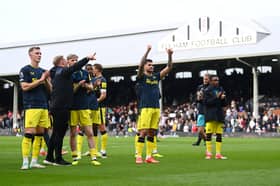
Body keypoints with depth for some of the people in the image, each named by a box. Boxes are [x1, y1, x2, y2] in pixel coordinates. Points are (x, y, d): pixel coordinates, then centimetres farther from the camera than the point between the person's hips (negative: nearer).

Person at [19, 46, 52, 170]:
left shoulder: (43, 71, 18)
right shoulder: (25, 70, 1)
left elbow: (50, 89, 17)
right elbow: (24, 87, -10)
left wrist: (46, 80, -2)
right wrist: (40, 80, -10)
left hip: (44, 106, 6)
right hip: (31, 106, -6)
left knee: (40, 134, 5)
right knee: (29, 133, -13)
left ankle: (34, 161, 10)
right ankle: (25, 162, -11)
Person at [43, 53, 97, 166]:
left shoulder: (55, 73, 18)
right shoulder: (63, 72, -9)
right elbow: (75, 67, -23)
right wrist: (87, 58, -23)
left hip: (55, 107, 9)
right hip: (62, 107, -9)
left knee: (56, 133, 14)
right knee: (59, 133, -5)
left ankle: (49, 157, 18)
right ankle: (58, 159, -2)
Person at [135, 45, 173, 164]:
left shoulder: (156, 77, 16)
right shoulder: (141, 77, 2)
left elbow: (169, 68, 12)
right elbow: (140, 65, -17)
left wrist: (170, 55, -2)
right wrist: (147, 51, -25)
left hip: (156, 108, 6)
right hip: (145, 108, -6)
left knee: (152, 133, 7)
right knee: (143, 132, -9)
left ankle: (149, 156, 10)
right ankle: (138, 156, -7)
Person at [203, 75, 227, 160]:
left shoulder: (220, 89, 14)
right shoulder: (207, 90, -1)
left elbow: (224, 104, 15)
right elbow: (206, 102, -11)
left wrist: (223, 99, -6)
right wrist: (216, 98, -18)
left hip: (219, 114, 5)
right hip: (210, 115, -5)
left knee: (219, 134, 2)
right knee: (209, 134, -7)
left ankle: (218, 154, 5)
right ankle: (208, 153, 0)